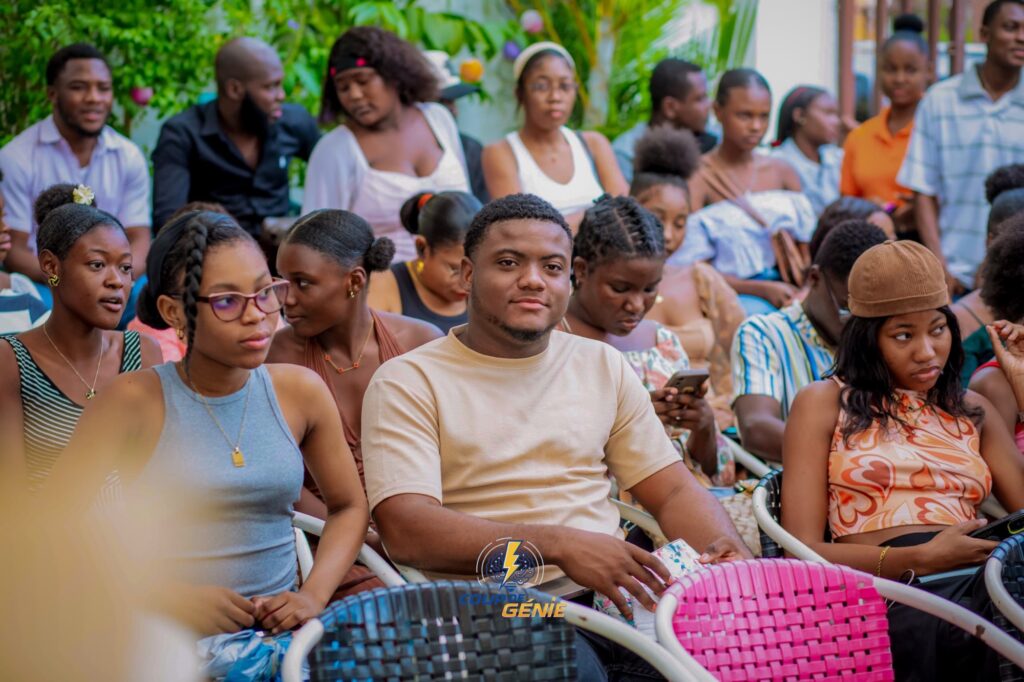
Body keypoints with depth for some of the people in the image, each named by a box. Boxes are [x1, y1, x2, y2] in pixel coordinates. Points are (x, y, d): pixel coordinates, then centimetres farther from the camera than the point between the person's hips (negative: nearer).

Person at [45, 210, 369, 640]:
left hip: (278, 631, 2)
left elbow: (349, 507, 17)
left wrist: (313, 595, -1)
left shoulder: (301, 392, 5)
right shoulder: (136, 402, -6)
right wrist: (167, 600, -16)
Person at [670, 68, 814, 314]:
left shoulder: (782, 172, 15)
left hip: (783, 289, 5)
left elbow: (806, 245, 16)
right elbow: (695, 271, -7)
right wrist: (761, 289, -19)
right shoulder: (697, 179, -3)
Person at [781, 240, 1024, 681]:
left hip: (985, 579, 4)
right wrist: (921, 558, -11)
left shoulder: (971, 411, 28)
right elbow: (804, 551, 4)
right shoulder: (824, 404, 14)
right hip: (888, 592, -4)